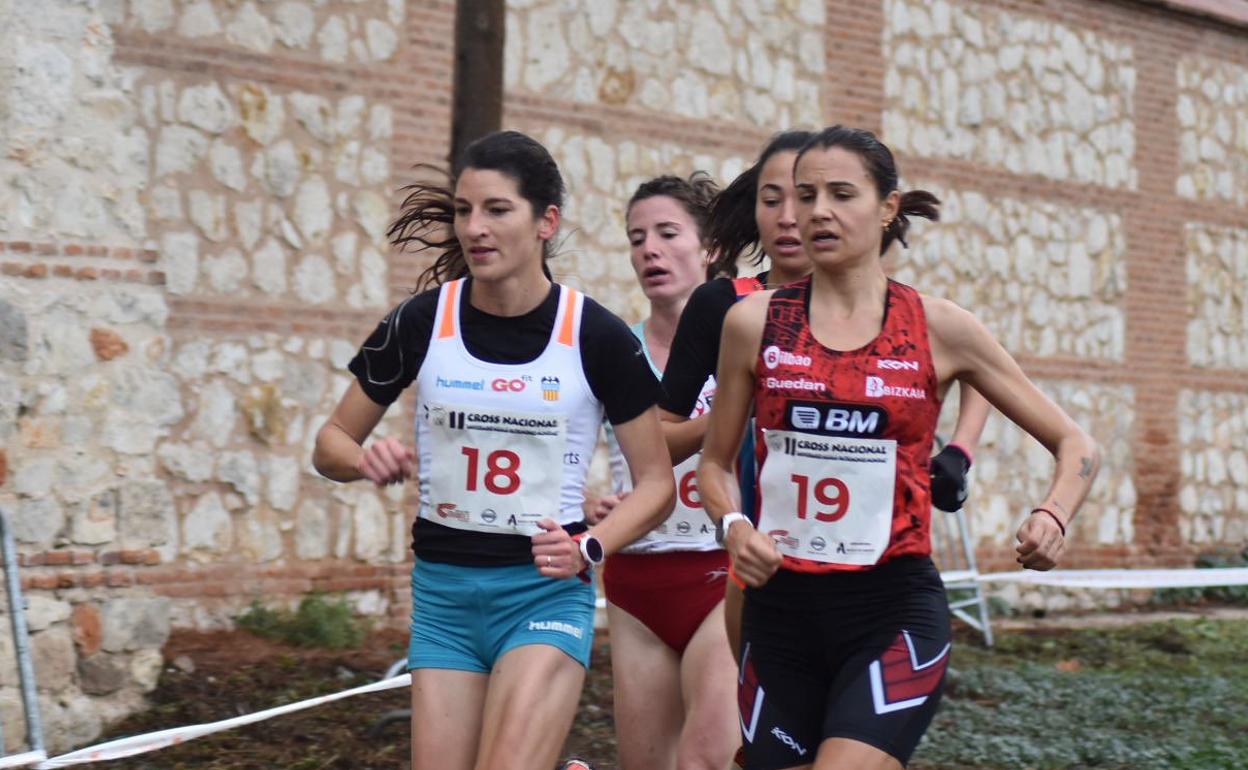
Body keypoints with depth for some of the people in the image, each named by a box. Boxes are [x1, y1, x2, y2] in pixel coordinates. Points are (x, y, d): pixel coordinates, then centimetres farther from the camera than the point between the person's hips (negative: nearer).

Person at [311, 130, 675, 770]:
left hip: (546, 585, -3)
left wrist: (589, 547, -17)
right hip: (442, 587, 3)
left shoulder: (596, 336, -8)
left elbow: (656, 483, 0)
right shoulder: (421, 321, -3)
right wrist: (367, 460, -15)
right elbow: (331, 443, 7)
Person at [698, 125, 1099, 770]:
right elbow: (714, 462, 12)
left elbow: (1075, 445, 5)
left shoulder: (938, 328, -2)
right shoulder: (754, 321, 1)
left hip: (894, 609, -2)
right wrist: (733, 526, -9)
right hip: (781, 606, 2)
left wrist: (1052, 518, -15)